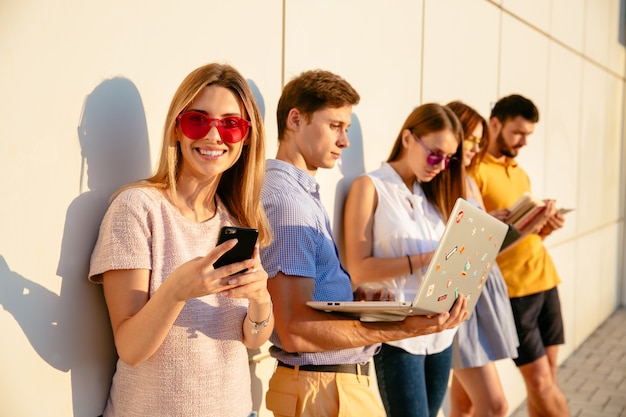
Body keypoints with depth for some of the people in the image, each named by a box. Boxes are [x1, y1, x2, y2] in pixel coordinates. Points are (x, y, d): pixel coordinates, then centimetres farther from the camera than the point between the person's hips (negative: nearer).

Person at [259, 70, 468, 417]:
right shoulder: (286, 201, -20)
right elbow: (296, 330, -26)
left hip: (340, 379, 9)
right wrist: (402, 329, -28)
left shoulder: (301, 194, 11)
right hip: (321, 389, -9)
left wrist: (357, 299, 2)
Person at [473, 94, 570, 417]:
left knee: (546, 379, 9)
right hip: (513, 287, -8)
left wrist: (544, 227, 1)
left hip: (545, 279, 8)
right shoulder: (475, 171, -8)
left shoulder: (520, 172, 17)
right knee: (541, 382, -4)